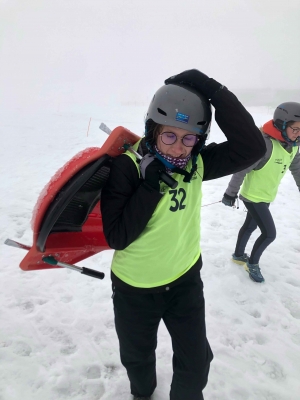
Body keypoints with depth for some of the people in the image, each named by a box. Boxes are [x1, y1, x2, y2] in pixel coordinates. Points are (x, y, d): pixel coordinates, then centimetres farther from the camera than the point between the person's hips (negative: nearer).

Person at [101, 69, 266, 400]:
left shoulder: (197, 163, -12)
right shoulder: (128, 166, -22)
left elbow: (252, 148, -26)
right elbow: (116, 238, -24)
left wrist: (214, 92, -32)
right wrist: (150, 187, -33)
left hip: (185, 280, 2)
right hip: (134, 287, -1)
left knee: (196, 362, 19)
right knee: (137, 357, 26)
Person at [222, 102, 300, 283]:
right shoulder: (265, 143, -30)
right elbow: (242, 169, -24)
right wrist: (231, 193, -16)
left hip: (266, 196, 8)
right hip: (253, 196, -8)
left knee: (250, 225, 23)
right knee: (270, 233, -3)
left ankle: (238, 255, 44)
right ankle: (253, 263, 21)